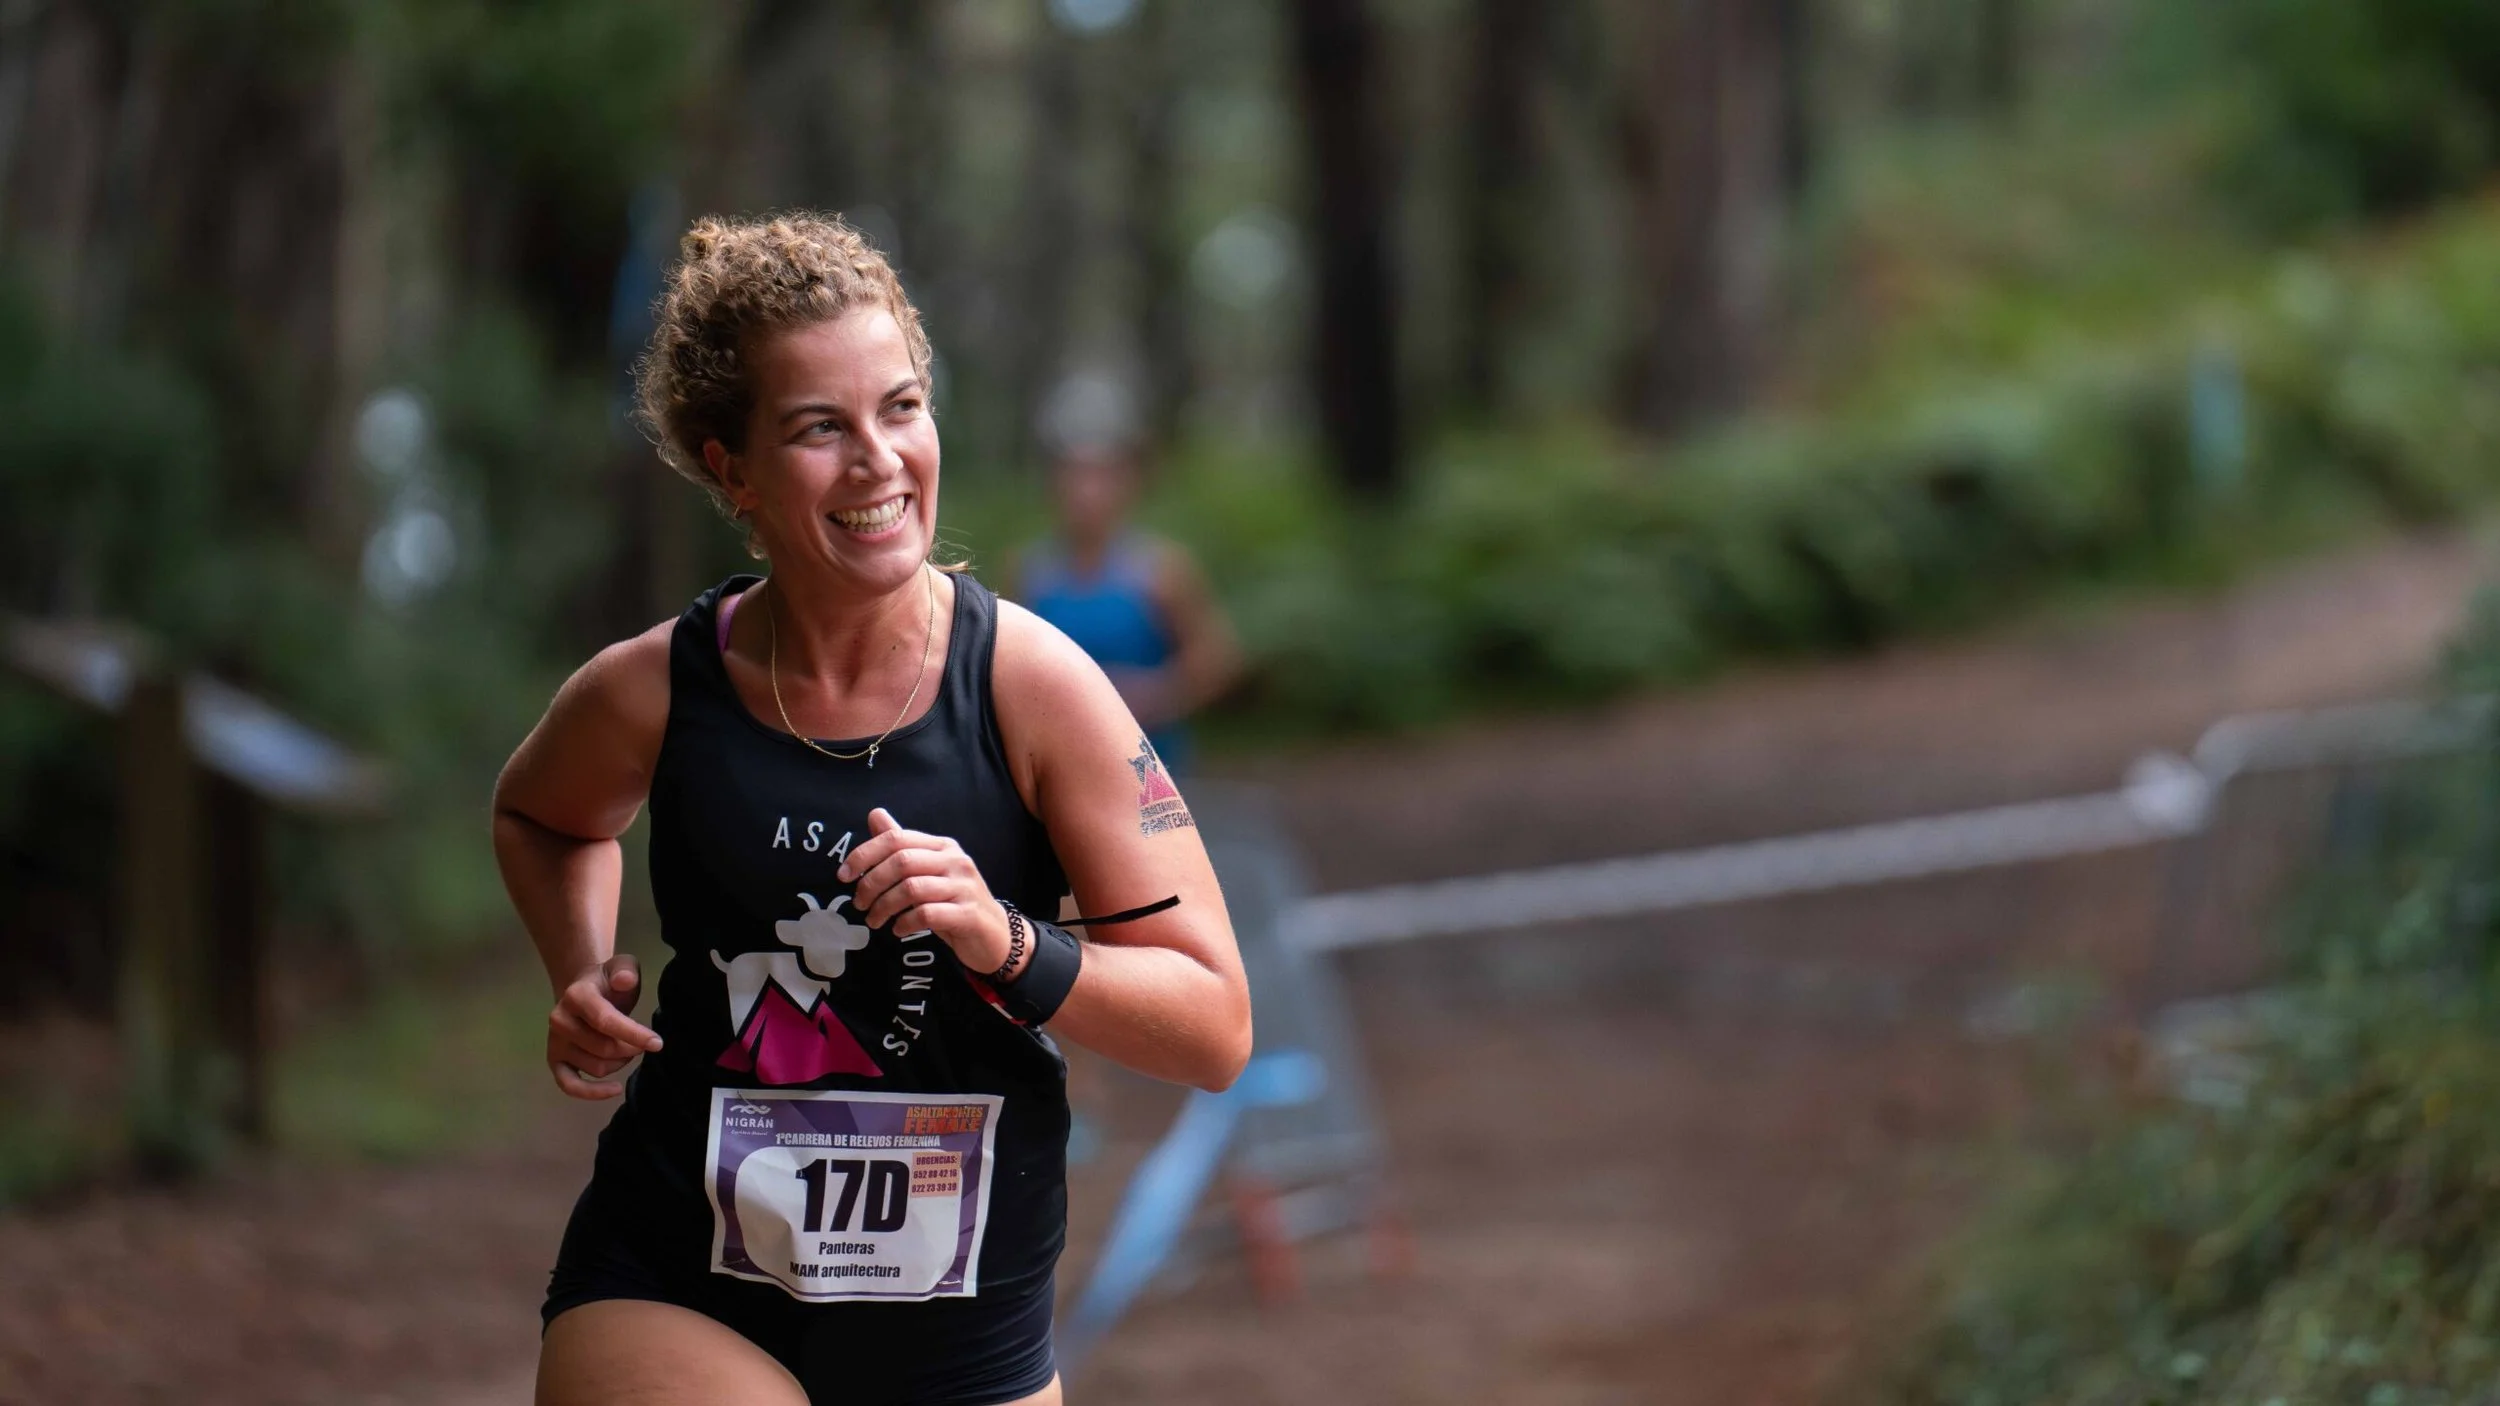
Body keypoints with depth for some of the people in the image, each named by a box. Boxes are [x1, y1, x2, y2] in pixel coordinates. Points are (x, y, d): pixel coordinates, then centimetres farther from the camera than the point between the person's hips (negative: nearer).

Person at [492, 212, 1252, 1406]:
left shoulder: (1032, 684, -9)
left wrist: (1008, 946, -23)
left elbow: (1215, 1028, -9)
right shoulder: (650, 696, -6)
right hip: (666, 1295, -1)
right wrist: (582, 980, 3)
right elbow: (539, 814, 20)